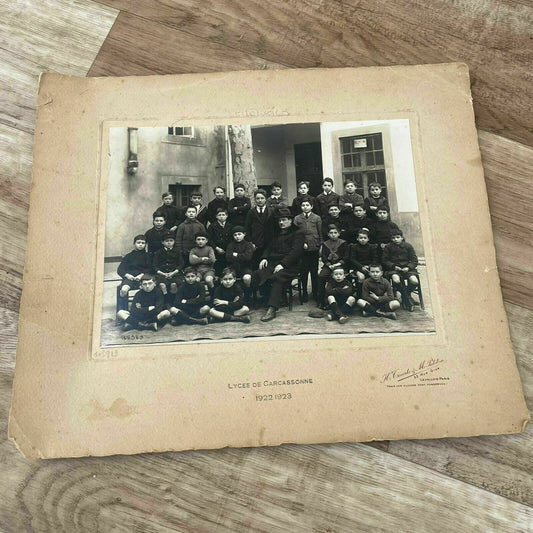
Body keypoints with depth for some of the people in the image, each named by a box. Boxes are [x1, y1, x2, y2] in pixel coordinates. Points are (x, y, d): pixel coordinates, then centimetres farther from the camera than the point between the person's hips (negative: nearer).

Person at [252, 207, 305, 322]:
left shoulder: (297, 233, 4)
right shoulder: (277, 234, 26)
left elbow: (295, 251, -9)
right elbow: (269, 247, 26)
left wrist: (283, 264, -20)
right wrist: (264, 258, 3)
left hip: (289, 266, -6)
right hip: (273, 263, 6)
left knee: (277, 278, -36)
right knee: (258, 275, -21)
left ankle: (272, 309, -40)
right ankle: (269, 301, -13)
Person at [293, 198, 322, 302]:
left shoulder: (317, 218, 6)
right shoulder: (297, 218, 6)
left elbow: (320, 233, 7)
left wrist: (320, 245, 2)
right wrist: (301, 243, -9)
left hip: (314, 248, 0)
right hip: (302, 249, 0)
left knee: (314, 271, 6)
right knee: (303, 272, 4)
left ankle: (315, 292, 18)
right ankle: (304, 292, 14)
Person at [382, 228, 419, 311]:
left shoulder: (408, 246, 8)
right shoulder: (388, 247, 6)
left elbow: (415, 260, 6)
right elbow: (384, 260, 4)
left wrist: (408, 267, -13)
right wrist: (394, 266, -11)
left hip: (406, 268, 1)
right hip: (394, 269, -1)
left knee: (414, 281, -27)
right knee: (396, 280, -35)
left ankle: (405, 296, 4)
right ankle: (408, 298, -9)